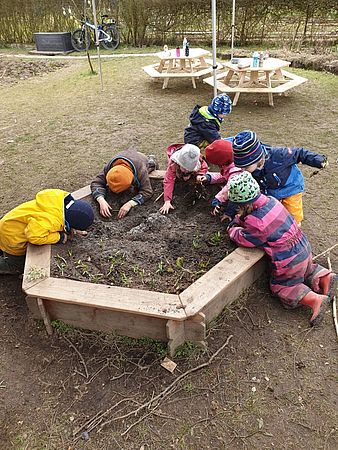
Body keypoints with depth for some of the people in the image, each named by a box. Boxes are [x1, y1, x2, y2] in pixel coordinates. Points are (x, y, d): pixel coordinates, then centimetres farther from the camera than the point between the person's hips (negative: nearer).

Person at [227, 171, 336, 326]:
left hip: (289, 260, -9)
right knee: (305, 269, 37)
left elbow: (243, 238, -13)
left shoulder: (258, 223, -31)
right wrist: (238, 220, 4)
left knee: (280, 286, 13)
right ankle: (325, 277, 17)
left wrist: (232, 230, 5)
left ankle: (314, 299, -2)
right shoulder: (271, 200, -4)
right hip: (303, 246, 9)